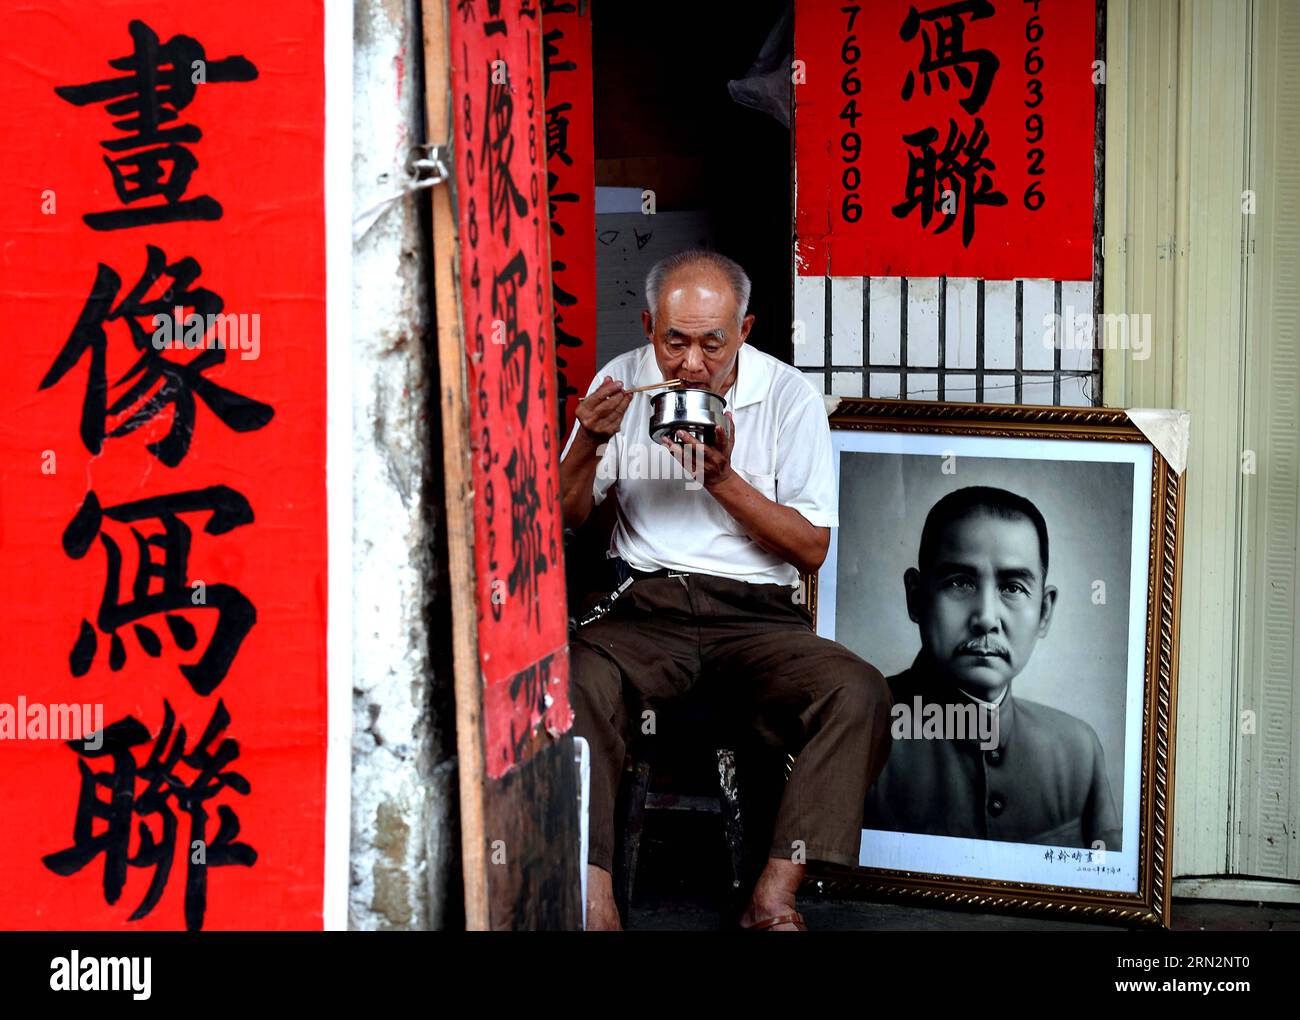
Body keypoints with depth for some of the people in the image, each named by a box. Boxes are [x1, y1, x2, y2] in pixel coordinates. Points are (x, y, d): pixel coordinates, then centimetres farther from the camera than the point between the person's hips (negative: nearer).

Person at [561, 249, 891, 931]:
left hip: (757, 616, 0)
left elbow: (812, 549, -1)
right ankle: (594, 903, -35)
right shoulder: (622, 382, 6)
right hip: (647, 607, 0)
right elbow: (567, 519, 10)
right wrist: (588, 443, -10)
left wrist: (724, 480, -14)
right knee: (574, 677, -33)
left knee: (859, 694, -29)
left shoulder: (789, 396, 0)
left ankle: (773, 899, -26)